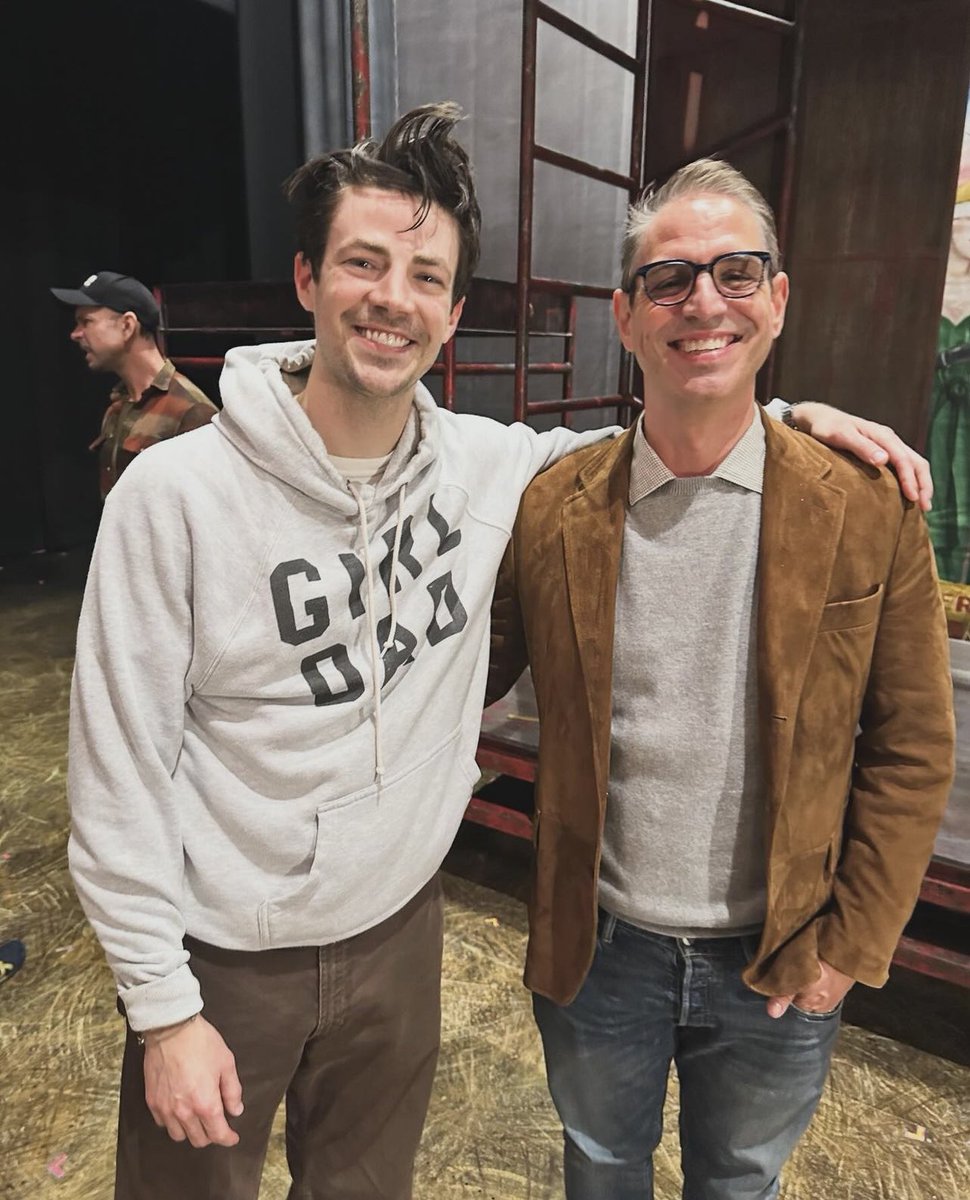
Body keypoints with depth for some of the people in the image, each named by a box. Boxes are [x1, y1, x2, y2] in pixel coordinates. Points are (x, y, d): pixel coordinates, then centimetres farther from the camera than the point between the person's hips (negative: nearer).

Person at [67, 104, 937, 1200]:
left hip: (399, 933, 3)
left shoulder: (486, 467, -9)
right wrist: (164, 1009, -11)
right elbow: (118, 775, -15)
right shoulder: (177, 493, -20)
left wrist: (792, 413, -6)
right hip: (222, 959, -2)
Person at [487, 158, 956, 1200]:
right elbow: (469, 676, 1)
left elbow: (912, 750, -7)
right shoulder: (550, 509, -11)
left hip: (776, 961, 0)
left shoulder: (870, 508, -12)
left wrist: (849, 942, -7)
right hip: (597, 948, 1)